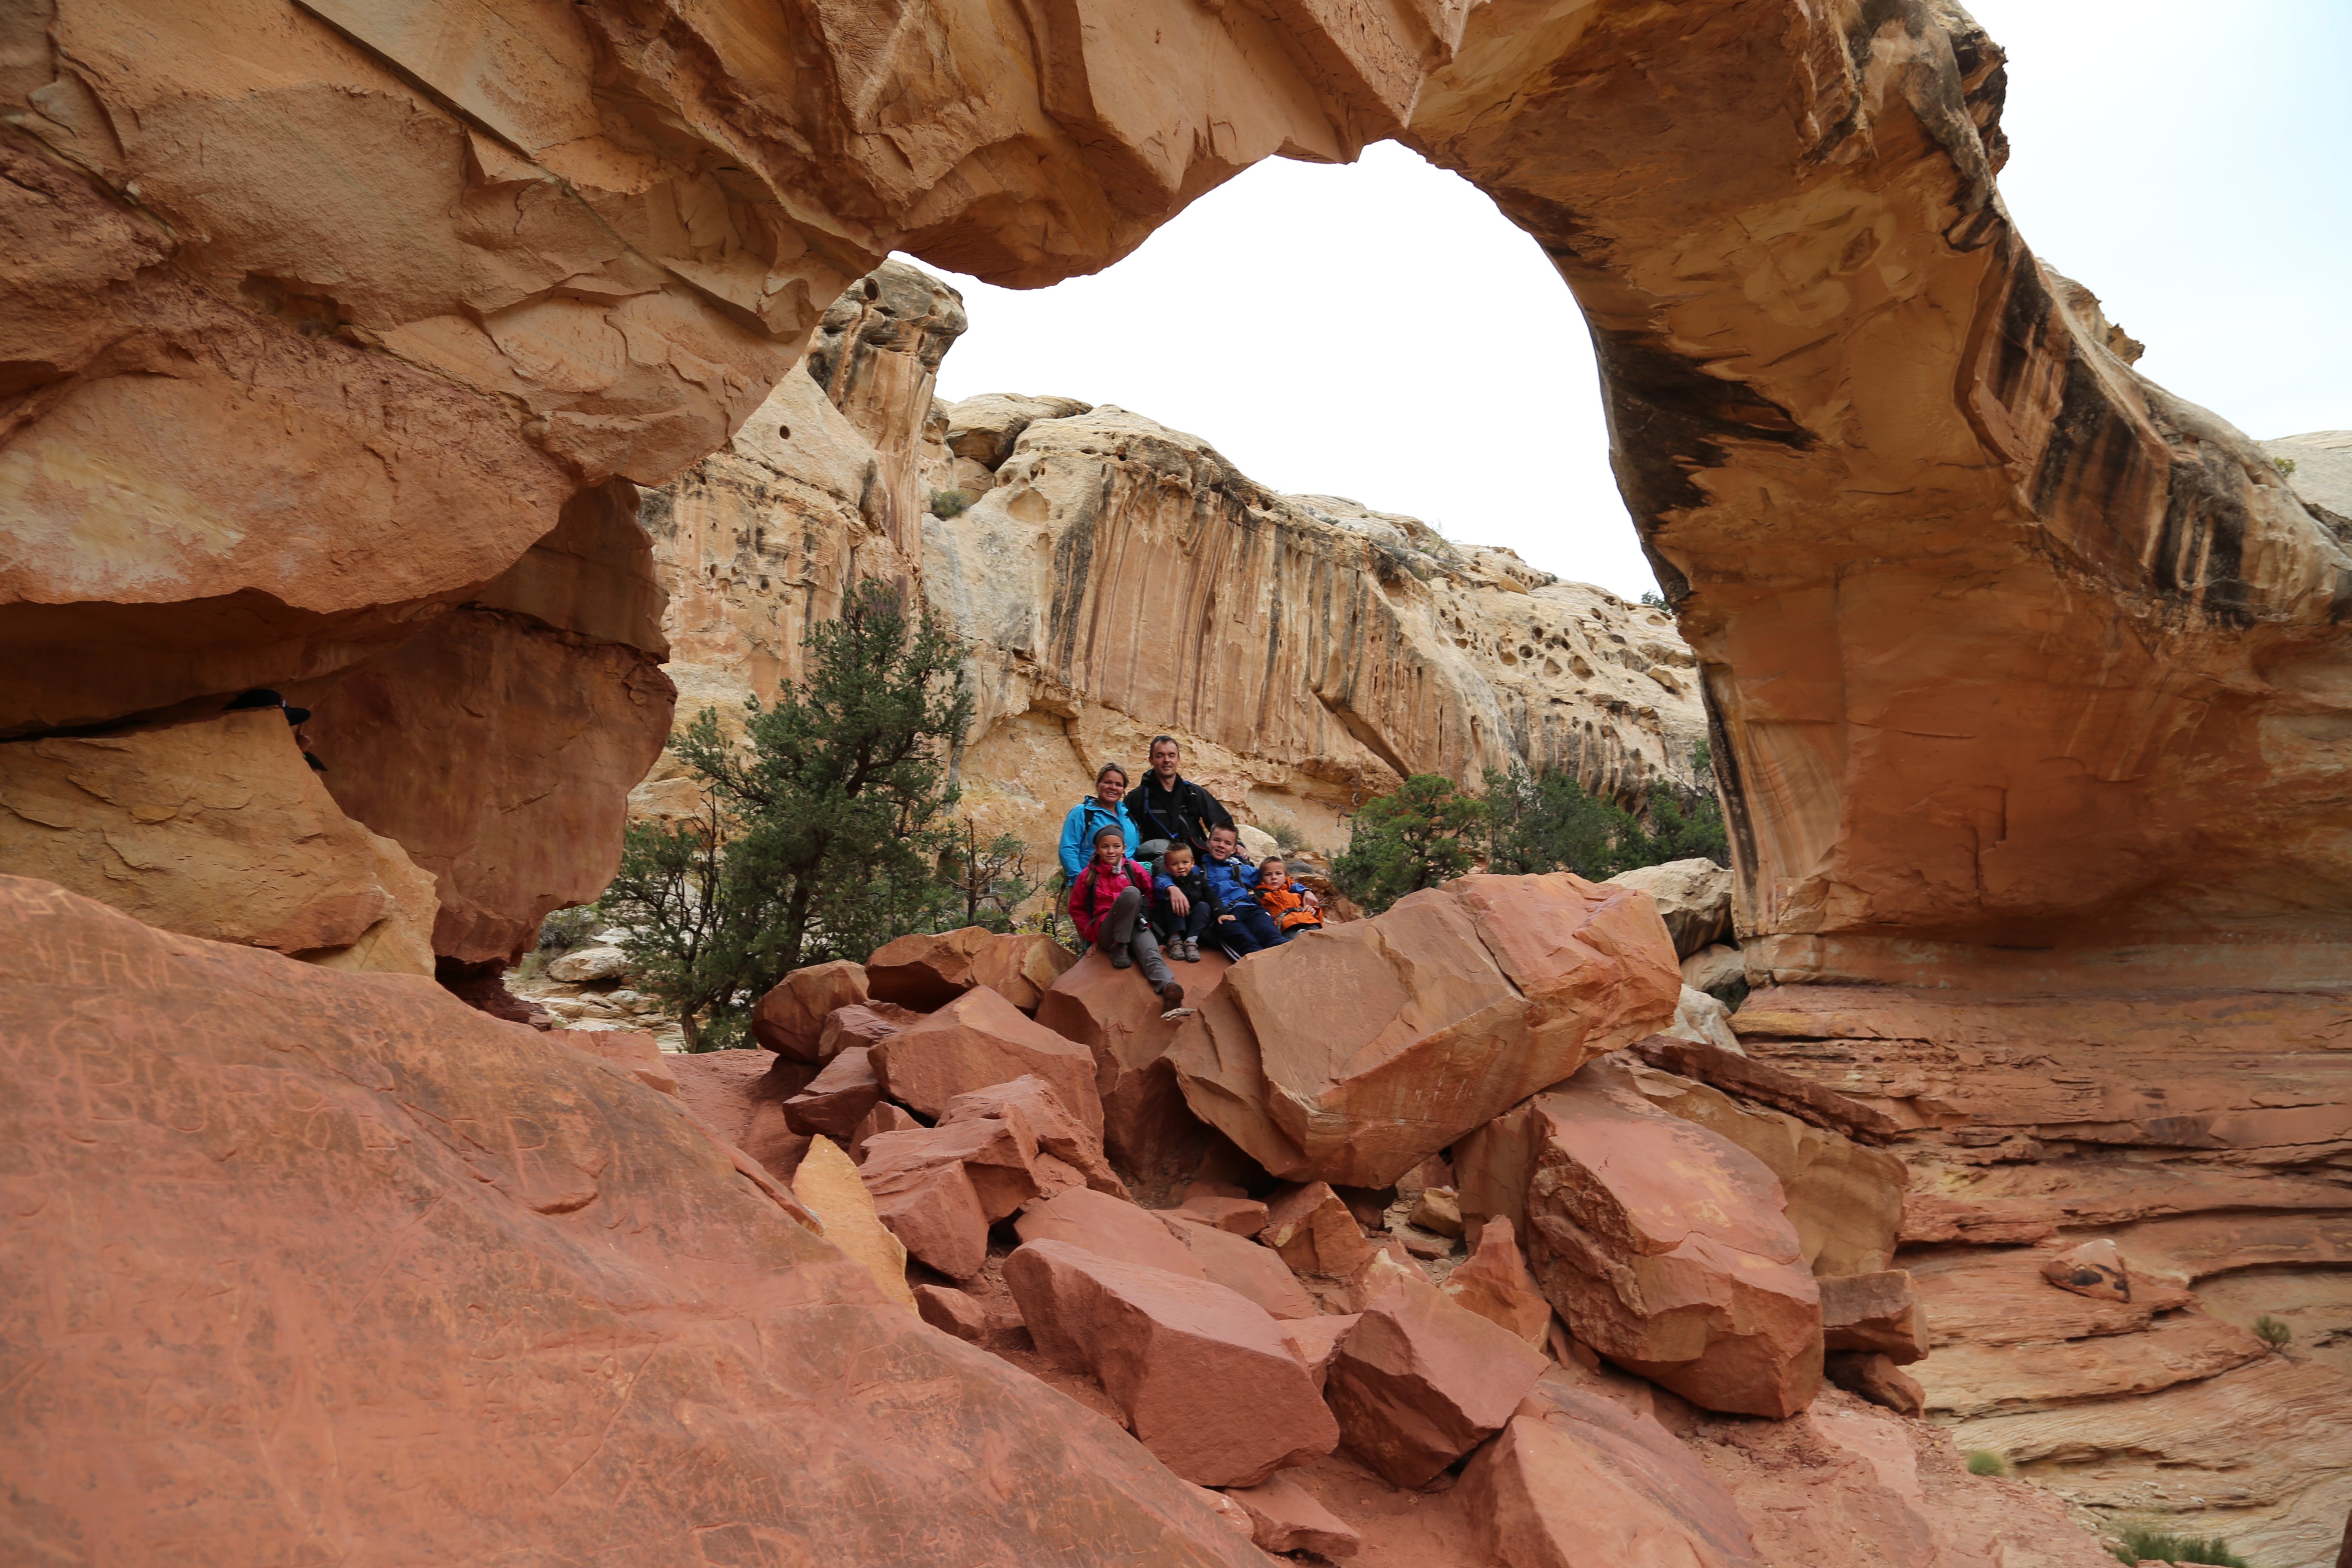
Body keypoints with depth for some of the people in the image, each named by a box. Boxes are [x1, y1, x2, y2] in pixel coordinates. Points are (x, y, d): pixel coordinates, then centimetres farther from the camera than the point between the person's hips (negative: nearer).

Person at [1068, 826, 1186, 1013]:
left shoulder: (1134, 869, 7)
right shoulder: (1088, 876, 5)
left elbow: (1153, 895, 15)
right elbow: (1077, 909, 12)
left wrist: (1146, 918, 5)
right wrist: (1093, 936, 4)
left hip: (1136, 926, 1)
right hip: (1107, 932, -1)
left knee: (1151, 953, -35)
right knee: (1131, 892, -29)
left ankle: (1167, 987, -65)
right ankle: (1119, 948, -23)